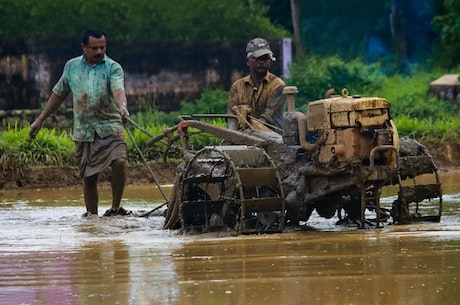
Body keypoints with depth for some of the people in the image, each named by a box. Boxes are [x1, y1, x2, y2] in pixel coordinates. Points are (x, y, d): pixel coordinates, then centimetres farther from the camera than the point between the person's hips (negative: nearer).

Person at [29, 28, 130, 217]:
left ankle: (115, 208, -11)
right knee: (89, 177, 4)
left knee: (119, 161, -24)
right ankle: (91, 214, 15)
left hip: (109, 126, -3)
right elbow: (58, 94, 20)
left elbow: (118, 90, -20)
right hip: (83, 130, 3)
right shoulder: (72, 67, 10)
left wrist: (122, 107, -42)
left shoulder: (113, 68, -1)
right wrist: (40, 119, 19)